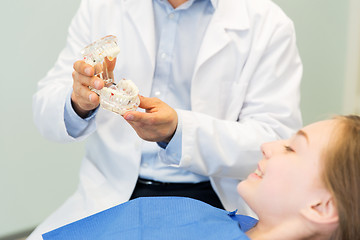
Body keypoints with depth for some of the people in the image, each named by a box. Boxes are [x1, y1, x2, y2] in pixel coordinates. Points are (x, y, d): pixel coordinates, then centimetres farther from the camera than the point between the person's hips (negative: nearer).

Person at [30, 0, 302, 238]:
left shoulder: (269, 25, -3)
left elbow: (279, 143, -9)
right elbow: (45, 112, 5)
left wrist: (178, 131, -24)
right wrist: (78, 103, -20)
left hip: (210, 198, -2)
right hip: (111, 194, 3)